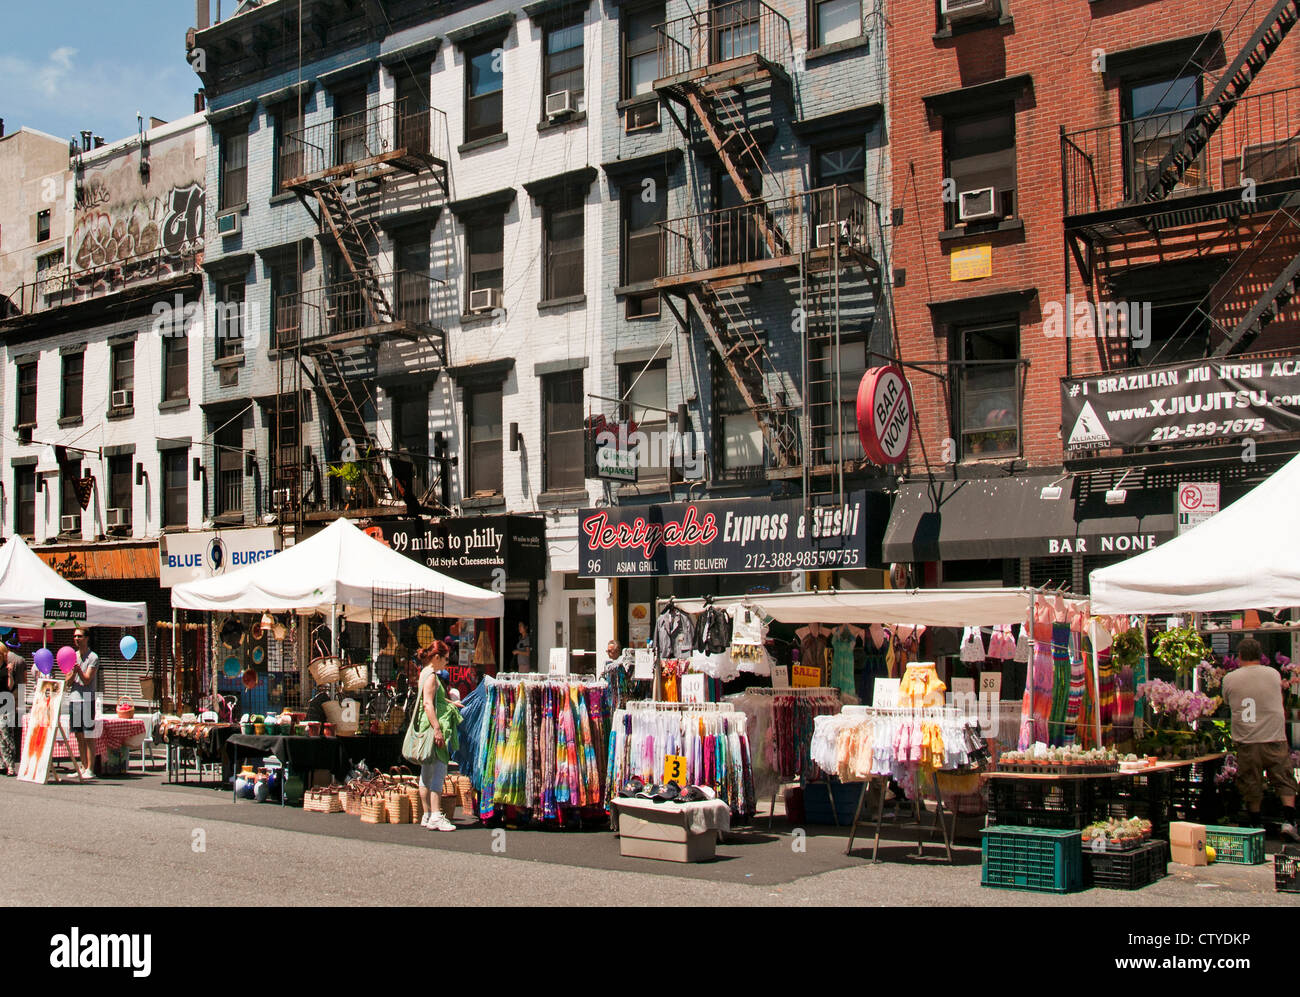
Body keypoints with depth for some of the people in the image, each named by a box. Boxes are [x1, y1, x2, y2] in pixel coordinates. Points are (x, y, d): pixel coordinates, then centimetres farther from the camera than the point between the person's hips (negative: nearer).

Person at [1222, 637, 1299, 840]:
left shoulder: (1229, 679, -2)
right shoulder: (1274, 675, 0)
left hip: (1246, 742, 1)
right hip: (1274, 739, 0)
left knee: (1251, 788, 11)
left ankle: (1256, 827, 19)